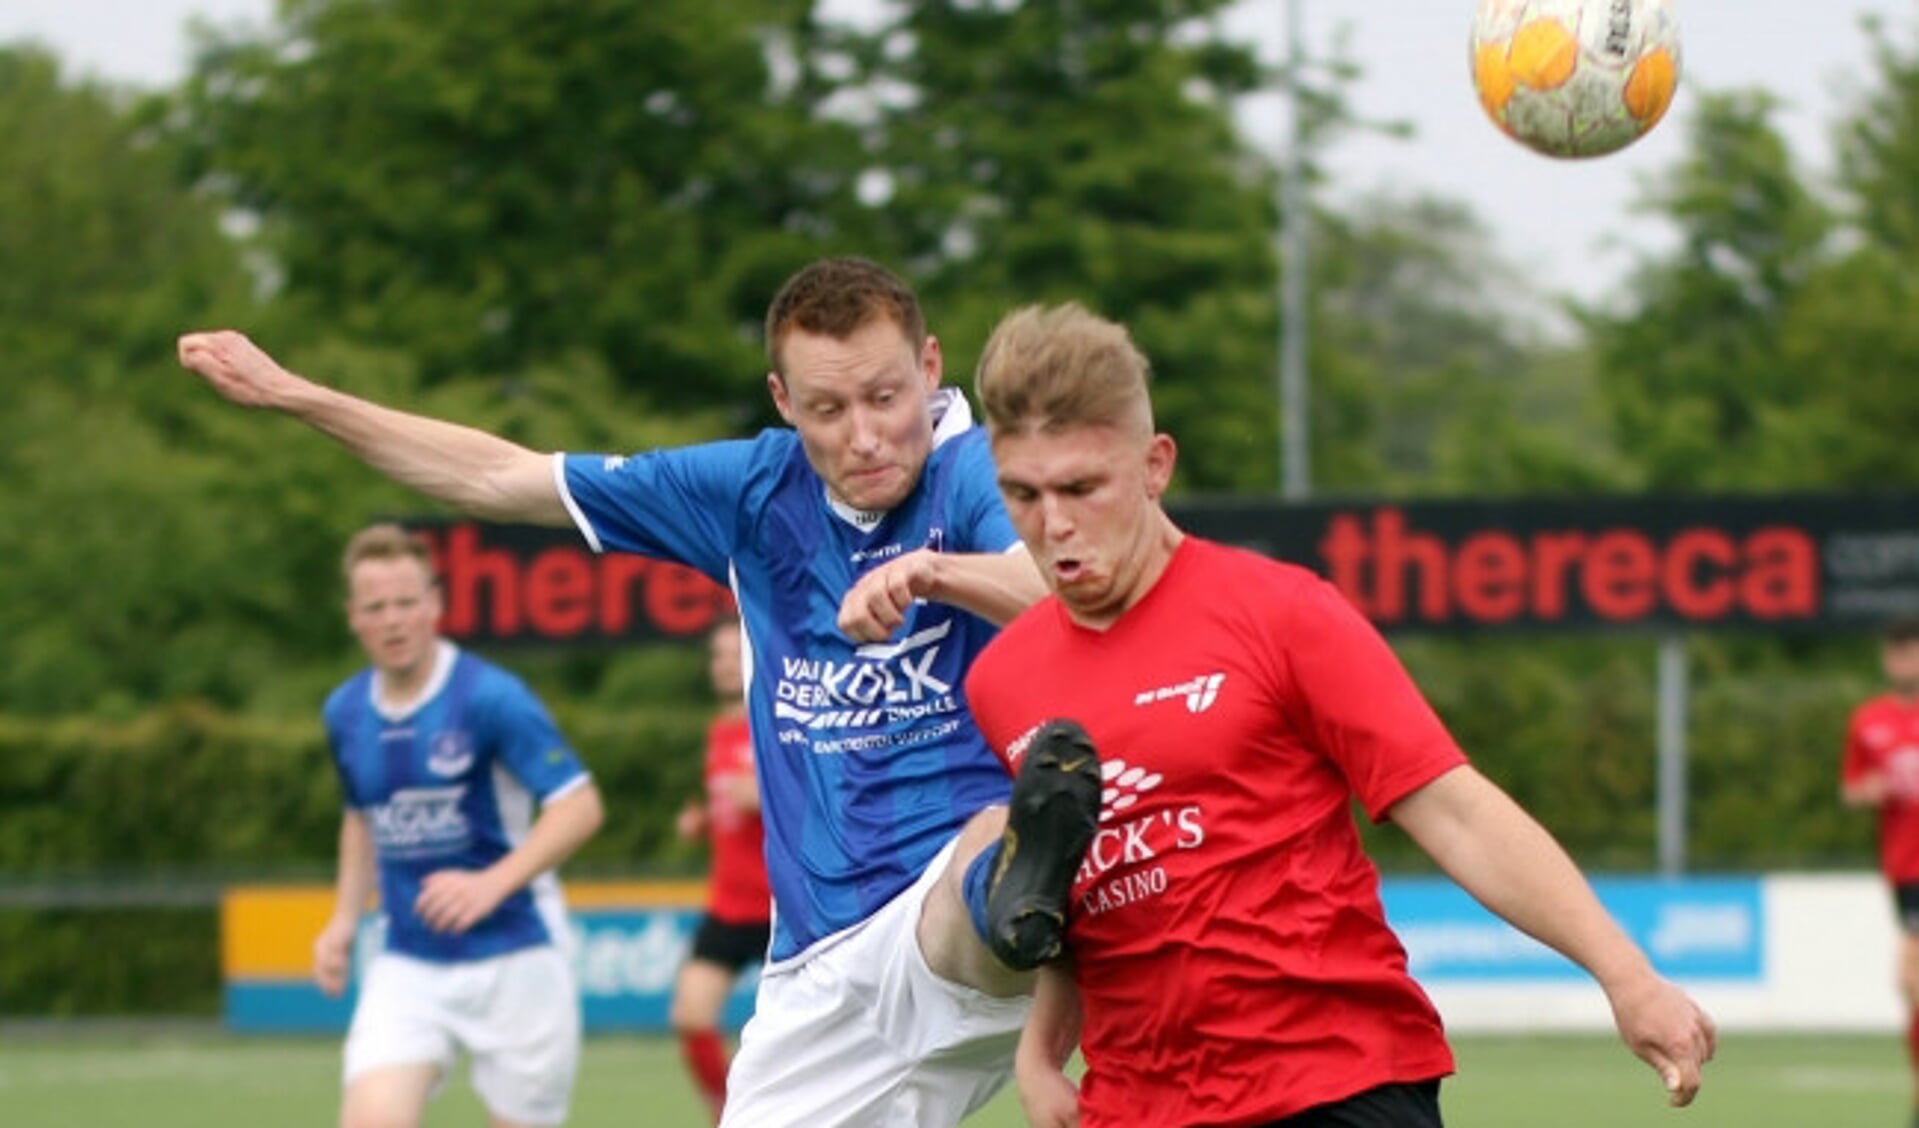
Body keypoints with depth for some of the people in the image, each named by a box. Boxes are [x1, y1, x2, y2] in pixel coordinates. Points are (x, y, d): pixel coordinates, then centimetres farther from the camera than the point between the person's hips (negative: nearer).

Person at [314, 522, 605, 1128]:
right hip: (409, 963, 4)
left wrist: (492, 884, -30)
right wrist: (344, 920, 12)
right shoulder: (345, 713, 5)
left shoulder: (490, 697, -13)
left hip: (513, 957, -4)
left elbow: (580, 805, -17)